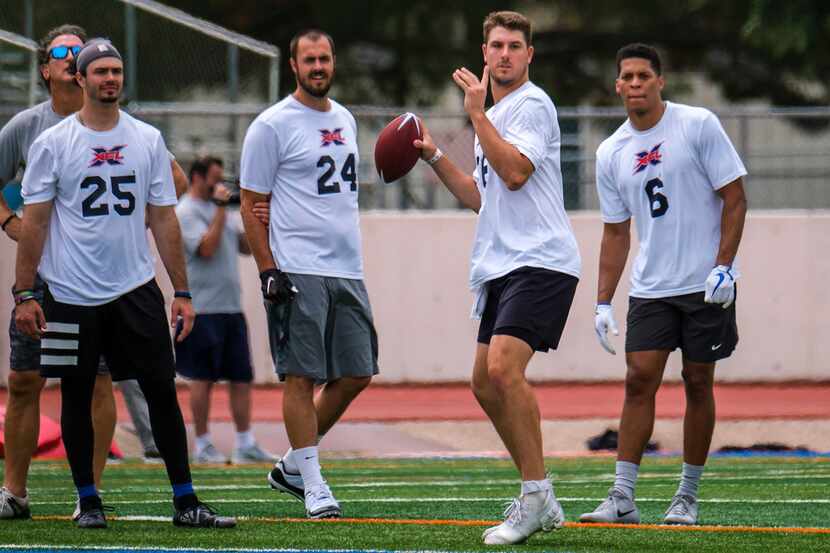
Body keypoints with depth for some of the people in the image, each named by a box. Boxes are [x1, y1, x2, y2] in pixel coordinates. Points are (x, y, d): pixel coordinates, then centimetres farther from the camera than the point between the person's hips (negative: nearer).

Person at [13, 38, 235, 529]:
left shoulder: (148, 140, 6)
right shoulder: (53, 144, -1)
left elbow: (164, 219, 8)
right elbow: (34, 222, 0)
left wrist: (182, 291, 4)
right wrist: (24, 293, -6)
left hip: (136, 288, 2)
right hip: (72, 292, -2)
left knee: (163, 391, -2)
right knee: (77, 397, 5)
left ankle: (186, 502, 1)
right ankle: (88, 501, 16)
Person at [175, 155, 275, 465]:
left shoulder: (219, 208, 18)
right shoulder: (186, 212, -7)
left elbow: (246, 247, 17)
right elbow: (207, 248, -19)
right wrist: (220, 209, -16)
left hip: (231, 308, 8)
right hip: (203, 308, -8)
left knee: (242, 377, 5)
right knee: (203, 378, -2)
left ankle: (245, 445, 7)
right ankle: (203, 447, 4)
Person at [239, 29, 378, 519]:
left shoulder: (344, 120, 16)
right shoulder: (272, 125, -5)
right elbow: (251, 206, -5)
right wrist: (269, 271, -12)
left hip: (347, 271, 7)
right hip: (298, 272, -7)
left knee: (357, 374, 6)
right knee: (302, 377, -6)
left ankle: (291, 467, 19)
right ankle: (313, 485, -2)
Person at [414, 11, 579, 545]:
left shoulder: (533, 105, -7)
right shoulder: (494, 115, 22)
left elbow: (514, 172, -21)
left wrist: (476, 112, -15)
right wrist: (435, 156, 22)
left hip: (541, 261, -10)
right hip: (502, 266, 10)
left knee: (504, 368, -23)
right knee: (486, 384, 8)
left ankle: (535, 497, -17)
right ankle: (541, 502, 16)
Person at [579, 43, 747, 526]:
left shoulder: (698, 125, -6)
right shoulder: (612, 153, 7)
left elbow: (734, 198, -5)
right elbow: (616, 233, 14)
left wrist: (723, 267, -14)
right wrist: (603, 303, 8)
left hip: (707, 285, -3)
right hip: (650, 287, 3)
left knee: (698, 382, 2)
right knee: (639, 380, -5)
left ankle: (688, 497, 11)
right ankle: (623, 499, -6)